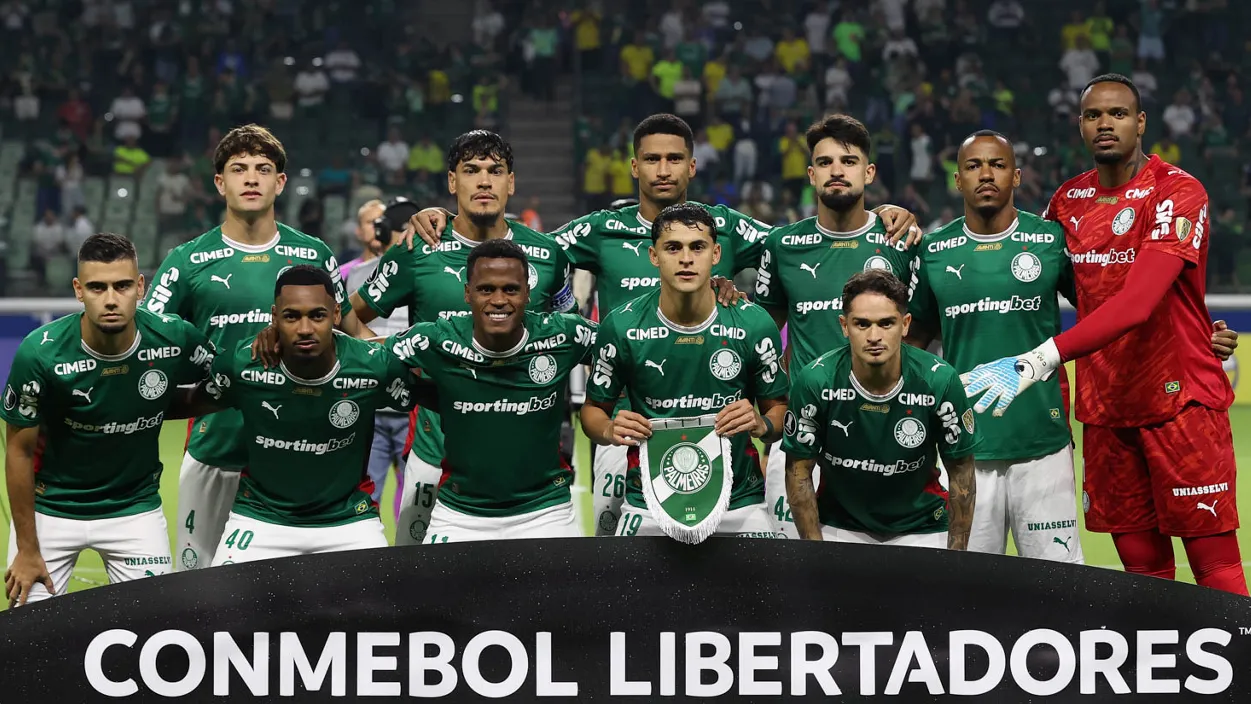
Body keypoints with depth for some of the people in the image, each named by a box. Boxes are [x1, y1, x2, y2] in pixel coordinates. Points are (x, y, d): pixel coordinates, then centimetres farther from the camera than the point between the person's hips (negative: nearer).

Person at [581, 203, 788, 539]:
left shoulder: (754, 324, -5)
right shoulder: (622, 325, -6)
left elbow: (779, 408, 5)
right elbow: (594, 407, 6)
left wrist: (761, 424, -16)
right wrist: (609, 431, -15)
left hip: (739, 503, 0)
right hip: (648, 504, 0)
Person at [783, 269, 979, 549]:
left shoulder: (940, 381, -18)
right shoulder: (814, 381, -19)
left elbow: (961, 472, -6)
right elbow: (799, 471, -7)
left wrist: (956, 558, -7)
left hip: (921, 530, 0)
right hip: (838, 527, 0)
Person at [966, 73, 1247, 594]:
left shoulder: (1177, 193, -13)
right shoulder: (1069, 200, 9)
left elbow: (1137, 303, -26)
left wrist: (1039, 360, -35)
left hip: (1180, 399, -5)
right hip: (1105, 408, 5)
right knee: (1141, 564, 8)